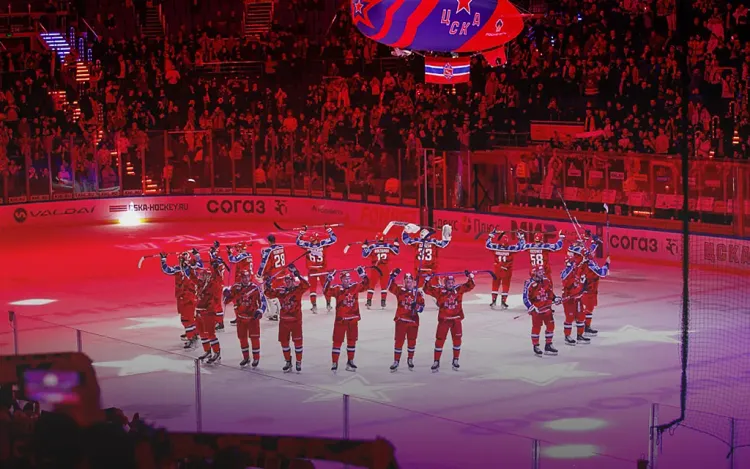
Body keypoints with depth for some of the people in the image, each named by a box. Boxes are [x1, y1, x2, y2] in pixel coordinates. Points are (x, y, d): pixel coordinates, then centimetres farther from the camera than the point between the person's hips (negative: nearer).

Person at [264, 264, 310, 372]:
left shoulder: (297, 289, -7)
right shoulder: (280, 291, 4)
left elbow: (306, 285, -22)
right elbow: (270, 294, 5)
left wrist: (298, 276, -32)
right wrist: (268, 287, -14)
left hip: (296, 320, -4)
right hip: (284, 320, 4)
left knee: (297, 341, 1)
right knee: (284, 342, 10)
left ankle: (298, 362, 13)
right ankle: (288, 362, 23)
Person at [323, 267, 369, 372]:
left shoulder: (355, 287, 3)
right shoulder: (337, 289, -8)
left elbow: (365, 284, 7)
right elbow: (326, 291, -20)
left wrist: (363, 275, -6)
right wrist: (329, 280, -30)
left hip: (353, 319, 4)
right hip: (340, 319, -4)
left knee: (352, 341, 14)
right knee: (337, 341, -3)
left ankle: (350, 362, 26)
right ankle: (334, 363, 1)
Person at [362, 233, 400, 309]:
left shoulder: (372, 246, -8)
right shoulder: (388, 246, -1)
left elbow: (365, 255, -6)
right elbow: (396, 252, 12)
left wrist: (365, 245, 6)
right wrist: (396, 243, 26)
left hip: (376, 268, -2)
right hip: (385, 268, 2)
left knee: (372, 284, 7)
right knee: (384, 285, 11)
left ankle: (369, 301, 3)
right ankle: (383, 302, 8)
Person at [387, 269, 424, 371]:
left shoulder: (418, 293, 0)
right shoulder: (400, 291, 1)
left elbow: (421, 308, -3)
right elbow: (390, 286, -11)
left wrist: (416, 306, -25)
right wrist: (393, 275, -23)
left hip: (413, 321, 1)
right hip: (401, 320, -1)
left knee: (412, 341, 10)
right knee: (399, 341, 0)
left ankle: (410, 360, 28)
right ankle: (396, 361, 5)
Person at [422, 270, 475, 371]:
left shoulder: (459, 289, 1)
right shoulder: (439, 291, -5)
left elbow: (470, 286, 2)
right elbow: (427, 290, -10)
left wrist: (470, 276, -11)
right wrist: (427, 279, -20)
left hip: (456, 319, 2)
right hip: (443, 319, -2)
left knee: (457, 340, 7)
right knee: (440, 340, 0)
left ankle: (455, 360, 23)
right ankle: (436, 361, 9)